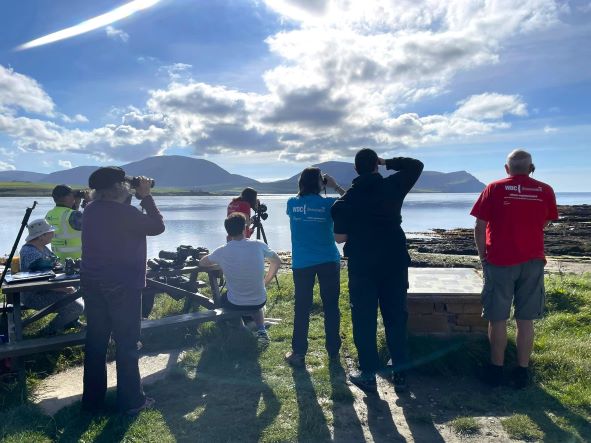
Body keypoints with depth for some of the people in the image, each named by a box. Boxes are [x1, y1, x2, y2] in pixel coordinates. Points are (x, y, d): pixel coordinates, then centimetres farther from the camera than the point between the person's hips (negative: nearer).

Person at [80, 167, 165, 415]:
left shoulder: (90, 210, 5)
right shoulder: (124, 212, -18)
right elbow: (158, 227, -8)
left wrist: (133, 198, 13)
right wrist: (146, 196, -3)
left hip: (92, 284, 7)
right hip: (123, 285, -7)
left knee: (95, 342, 15)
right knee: (127, 343, 4)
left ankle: (92, 399, 26)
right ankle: (131, 401, 14)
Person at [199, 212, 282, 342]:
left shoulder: (222, 251, -12)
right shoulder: (259, 245, -12)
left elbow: (202, 262, 9)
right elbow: (277, 262, 5)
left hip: (234, 304, -1)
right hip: (259, 302, 1)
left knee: (223, 298, 35)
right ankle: (261, 330, 20)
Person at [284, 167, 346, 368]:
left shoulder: (292, 203, 2)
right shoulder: (328, 203, -5)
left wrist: (306, 187, 18)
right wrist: (336, 186, 8)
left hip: (301, 263, 2)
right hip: (328, 261, -1)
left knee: (302, 308, 6)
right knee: (331, 307, 9)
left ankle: (298, 353, 10)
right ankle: (333, 351, 19)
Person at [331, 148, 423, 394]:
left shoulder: (346, 200, -3)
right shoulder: (393, 186, -1)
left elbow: (340, 237, -6)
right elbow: (416, 165, 15)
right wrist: (388, 162, 11)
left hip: (362, 265, -1)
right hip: (395, 263, 2)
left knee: (364, 320, 7)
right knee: (396, 317, 12)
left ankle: (368, 374, 14)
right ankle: (399, 373, 19)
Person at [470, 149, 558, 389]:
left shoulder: (494, 189, -5)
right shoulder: (545, 191, 1)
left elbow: (479, 228, -5)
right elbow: (545, 223, 15)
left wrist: (483, 256, 7)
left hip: (499, 261, -2)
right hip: (532, 262, 2)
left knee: (497, 319, 7)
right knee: (525, 320, 10)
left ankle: (496, 369, 15)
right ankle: (522, 371, 17)